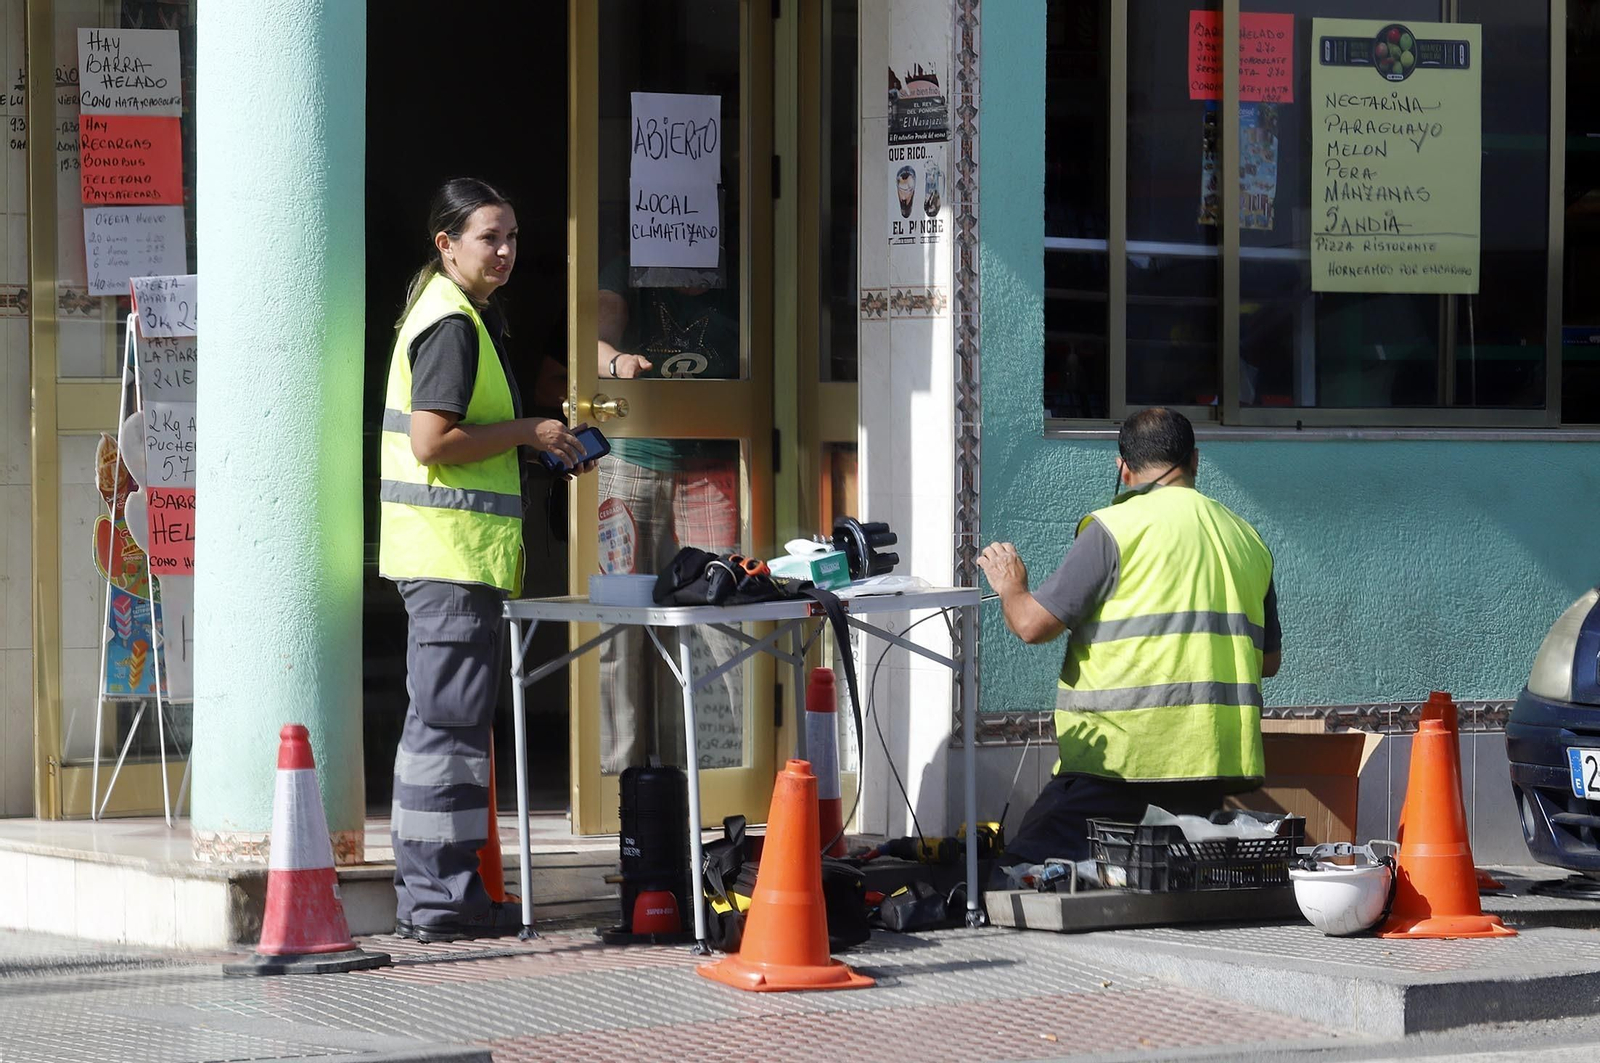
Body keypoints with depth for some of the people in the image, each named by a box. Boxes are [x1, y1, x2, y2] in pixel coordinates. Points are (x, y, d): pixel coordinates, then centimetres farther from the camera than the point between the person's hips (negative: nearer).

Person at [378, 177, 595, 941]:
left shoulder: (458, 315, 19)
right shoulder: (452, 324, -14)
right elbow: (432, 442, -22)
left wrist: (537, 445, 14)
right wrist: (530, 434, -13)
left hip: (446, 554, 11)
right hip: (453, 548, -11)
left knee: (442, 720, 14)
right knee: (450, 721, -8)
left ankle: (427, 893, 19)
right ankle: (439, 899, -5)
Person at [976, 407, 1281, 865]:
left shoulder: (1117, 527, -5)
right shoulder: (1247, 538, 16)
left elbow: (1033, 624, -6)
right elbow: (1270, 660, 23)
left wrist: (1009, 587, 16)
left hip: (1122, 757, -7)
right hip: (1212, 757, 7)